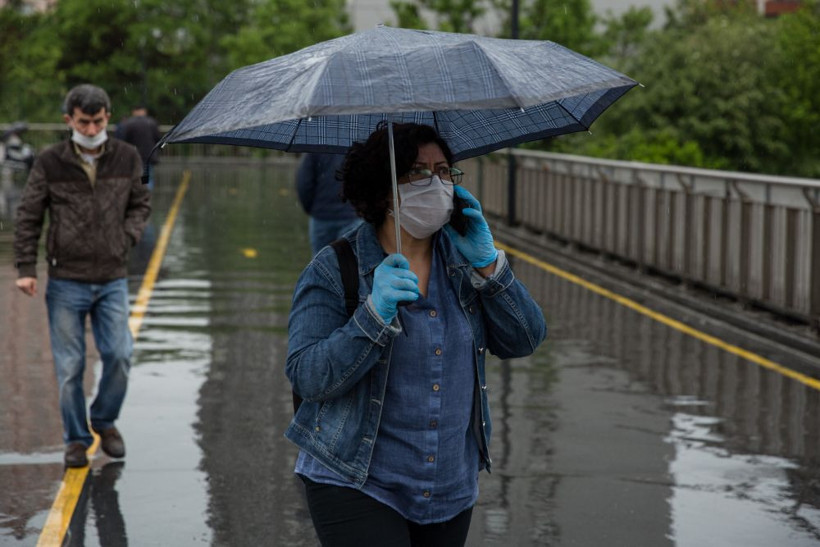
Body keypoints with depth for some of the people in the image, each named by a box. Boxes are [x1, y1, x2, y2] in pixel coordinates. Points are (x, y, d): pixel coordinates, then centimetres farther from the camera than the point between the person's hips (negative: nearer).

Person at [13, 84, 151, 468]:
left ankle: (104, 421, 22)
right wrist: (26, 269, -4)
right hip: (66, 281, -1)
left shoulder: (127, 158, 0)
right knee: (69, 365, 3)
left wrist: (128, 236, -3)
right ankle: (76, 439, 19)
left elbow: (141, 203, 15)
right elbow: (28, 217, 1)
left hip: (113, 280, 1)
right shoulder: (50, 162, -5)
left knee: (119, 356, -4)